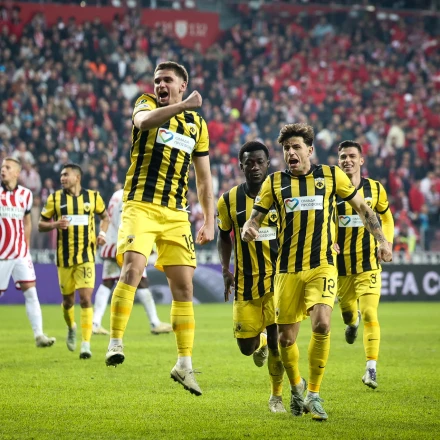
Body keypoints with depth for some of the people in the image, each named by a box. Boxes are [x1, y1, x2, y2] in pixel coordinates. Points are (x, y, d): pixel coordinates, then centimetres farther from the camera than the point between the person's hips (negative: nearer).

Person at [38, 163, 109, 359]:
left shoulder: (93, 197, 2)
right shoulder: (55, 198, 2)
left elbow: (105, 216, 19)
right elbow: (41, 225, 5)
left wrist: (102, 233, 0)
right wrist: (55, 224, -16)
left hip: (86, 257, -1)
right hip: (64, 257, 1)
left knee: (85, 298, -13)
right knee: (68, 300, 10)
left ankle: (86, 343, -11)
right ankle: (71, 327, 41)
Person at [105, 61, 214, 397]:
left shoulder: (198, 125, 13)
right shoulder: (147, 104, 3)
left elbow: (204, 178, 17)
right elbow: (144, 121, -25)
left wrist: (209, 222, 8)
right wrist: (182, 106, -35)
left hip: (176, 214, 4)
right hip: (141, 205, -4)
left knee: (184, 287, 2)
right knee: (132, 271, -24)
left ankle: (184, 364, 8)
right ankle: (115, 343, -19)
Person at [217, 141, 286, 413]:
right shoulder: (229, 201, 0)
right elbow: (224, 236, 14)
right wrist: (226, 270, 3)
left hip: (277, 278, -2)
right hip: (245, 283, 2)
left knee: (276, 340, -9)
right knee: (246, 346, 1)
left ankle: (277, 396, 11)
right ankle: (260, 344, 40)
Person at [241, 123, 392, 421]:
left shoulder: (331, 175, 4)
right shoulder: (274, 182, 5)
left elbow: (363, 208, 12)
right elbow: (256, 217, 9)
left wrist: (382, 240, 3)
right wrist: (249, 229, -15)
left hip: (322, 265, -2)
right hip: (288, 269, 2)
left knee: (321, 324, -23)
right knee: (286, 337, 3)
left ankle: (314, 394, -9)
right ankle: (296, 386, 33)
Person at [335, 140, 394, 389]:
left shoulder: (375, 189, -1)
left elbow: (387, 217, 15)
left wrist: (388, 243, -1)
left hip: (368, 262, -1)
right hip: (341, 263, 1)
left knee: (369, 314, -14)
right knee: (347, 310, 16)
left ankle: (371, 369, -13)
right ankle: (352, 322, 56)